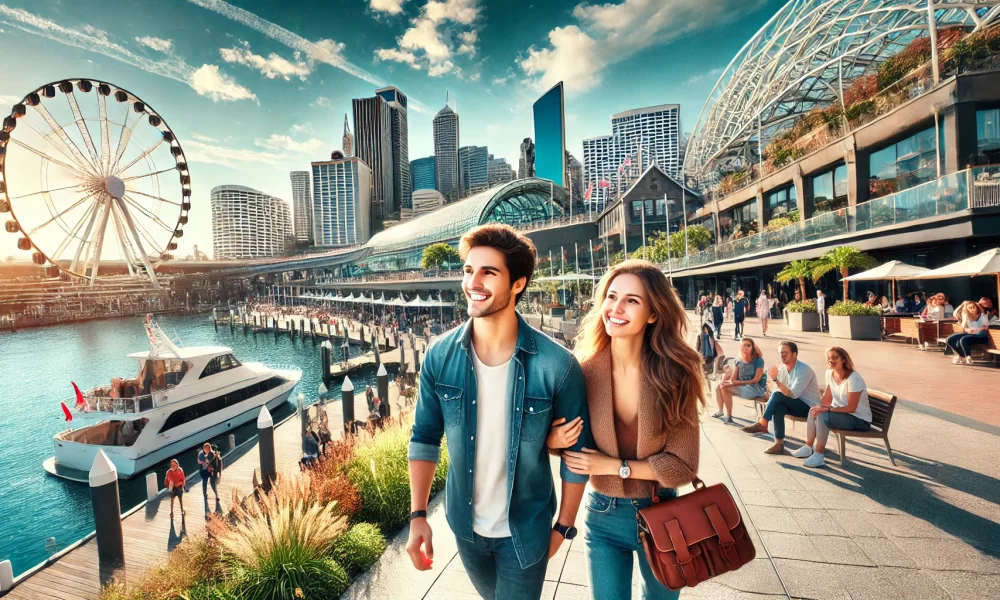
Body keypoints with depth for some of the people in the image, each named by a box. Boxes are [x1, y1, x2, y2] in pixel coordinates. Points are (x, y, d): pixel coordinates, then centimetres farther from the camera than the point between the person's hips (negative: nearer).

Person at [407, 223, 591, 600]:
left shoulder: (557, 365, -24)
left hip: (526, 529, -3)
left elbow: (576, 450, -11)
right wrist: (418, 516, -5)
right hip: (464, 525, 4)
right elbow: (425, 437, -4)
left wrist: (563, 527, -3)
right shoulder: (439, 356, -15)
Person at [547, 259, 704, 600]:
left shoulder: (675, 374, -16)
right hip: (603, 517, -1)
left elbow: (683, 465, -13)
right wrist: (553, 440, -25)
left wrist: (613, 466, -19)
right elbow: (557, 436, -3)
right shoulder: (584, 370, -17)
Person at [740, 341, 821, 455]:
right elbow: (779, 390, 3)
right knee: (778, 407, -26)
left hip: (809, 407, -6)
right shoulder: (782, 368, 1)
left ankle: (762, 424, -19)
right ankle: (779, 444, -25)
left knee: (777, 396, -29)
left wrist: (776, 379, -41)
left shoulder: (804, 370, -20)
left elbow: (793, 394, -30)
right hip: (795, 404, 6)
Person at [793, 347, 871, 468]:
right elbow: (827, 398, 4)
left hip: (860, 419, -8)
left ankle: (819, 456, -19)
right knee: (813, 412, -11)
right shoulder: (830, 373, 0)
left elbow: (851, 408, -24)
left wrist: (827, 409, -29)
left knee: (823, 417, -28)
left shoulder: (853, 378, -23)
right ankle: (808, 447, 2)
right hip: (842, 413, 8)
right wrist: (819, 408, -15)